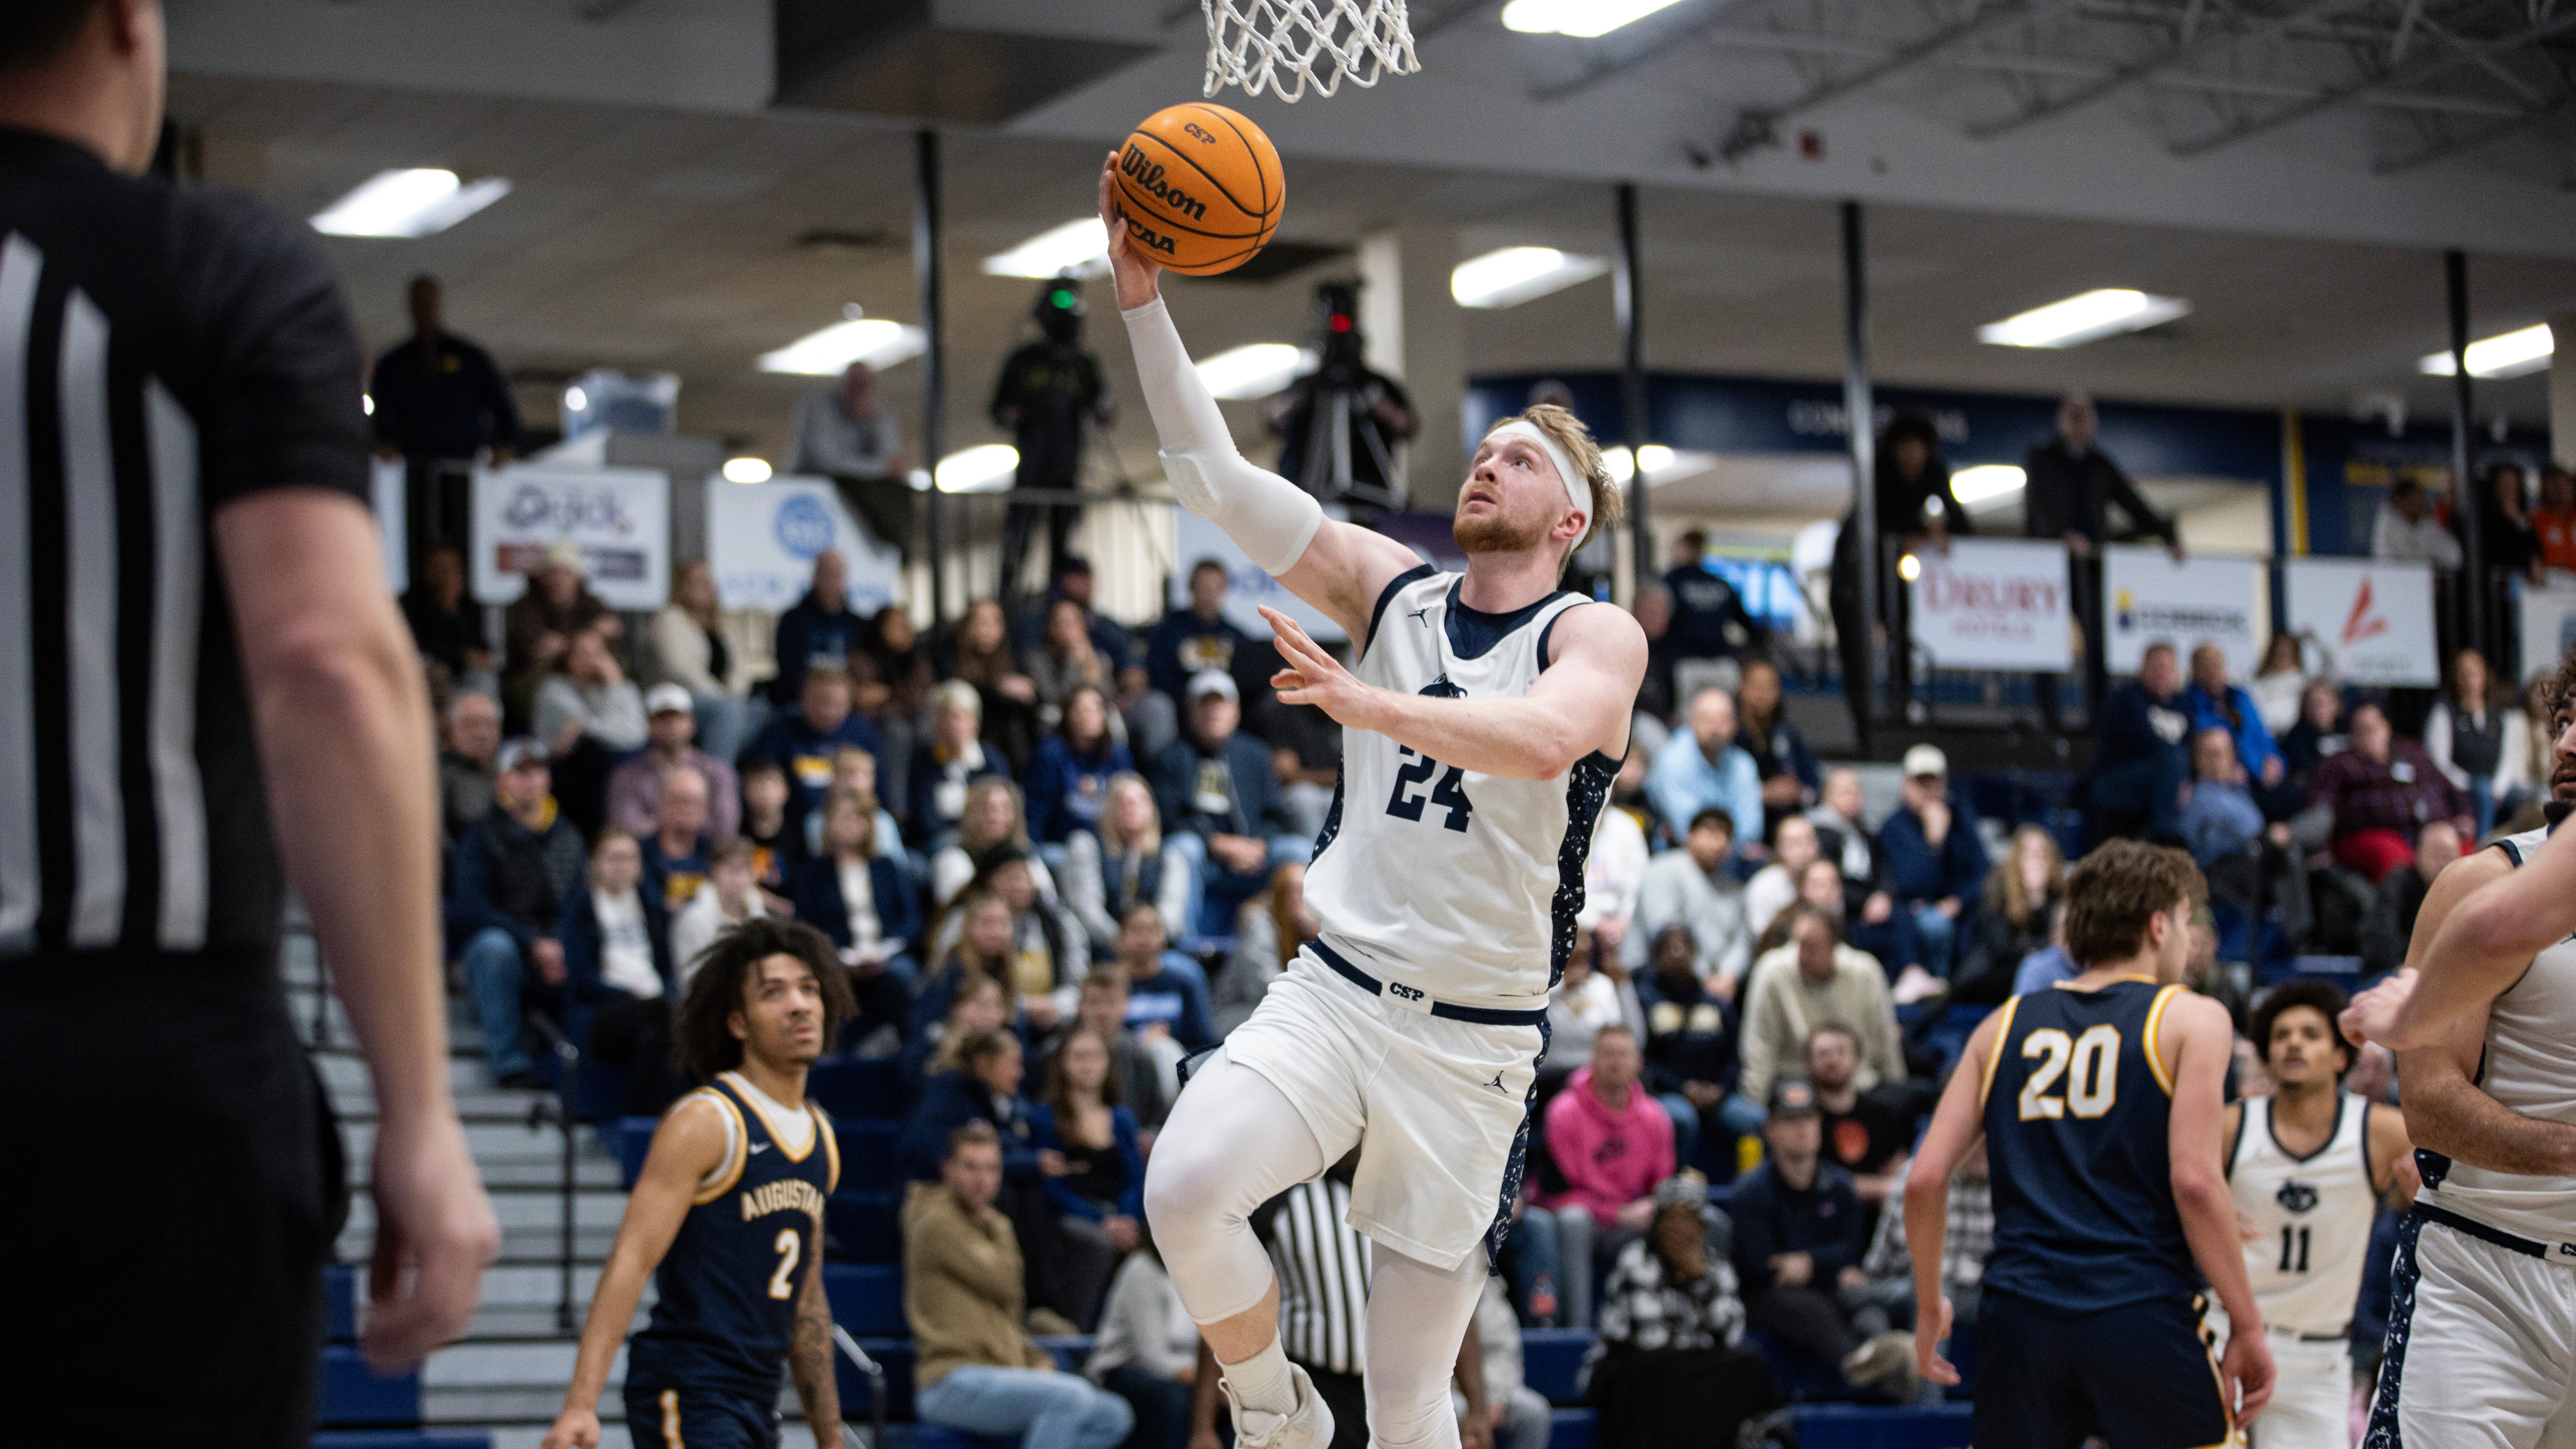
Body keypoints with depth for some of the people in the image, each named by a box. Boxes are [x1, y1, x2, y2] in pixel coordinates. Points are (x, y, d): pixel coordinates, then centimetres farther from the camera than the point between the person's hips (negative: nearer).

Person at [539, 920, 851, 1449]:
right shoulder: (705, 1122, -11)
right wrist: (581, 1405, -29)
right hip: (688, 1395, -9)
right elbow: (630, 1262, -19)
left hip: (757, 1402, 9)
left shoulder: (819, 1136, 14)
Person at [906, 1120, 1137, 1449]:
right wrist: (998, 1229, 5)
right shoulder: (937, 1222, -4)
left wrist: (1038, 1360, 8)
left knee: (1115, 1416, -7)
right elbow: (1005, 1285, -12)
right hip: (952, 1382, -9)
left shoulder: (989, 1226, 24)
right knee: (1070, 1395, -31)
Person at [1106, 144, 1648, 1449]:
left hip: (1474, 1042, -3)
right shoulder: (1388, 589, 10)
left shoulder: (1598, 637, -4)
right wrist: (1142, 298, -7)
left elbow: (1544, 739, -27)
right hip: (1333, 990, 3)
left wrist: (1369, 705, -40)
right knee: (1184, 1187, -26)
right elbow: (1215, 479, 2)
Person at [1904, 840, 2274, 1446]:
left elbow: (1925, 1179, 9)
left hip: (2018, 1311, 4)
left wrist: (1930, 1305, 21)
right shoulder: (2190, 1020, 4)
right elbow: (2195, 1180, -9)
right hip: (2142, 1315, -4)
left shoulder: (2004, 1026, 15)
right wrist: (2248, 1326, -3)